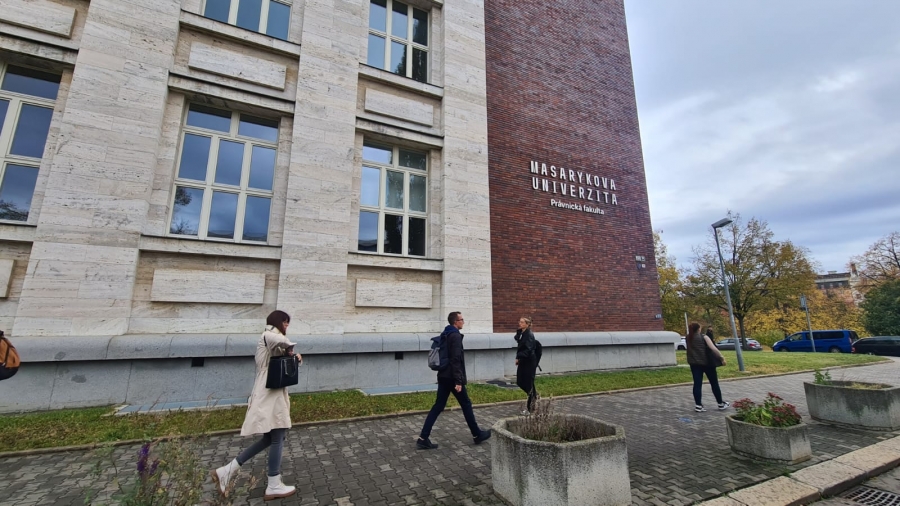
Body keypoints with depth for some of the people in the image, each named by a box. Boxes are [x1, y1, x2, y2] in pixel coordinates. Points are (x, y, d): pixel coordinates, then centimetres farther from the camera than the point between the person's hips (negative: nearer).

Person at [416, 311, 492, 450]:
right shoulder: (456, 336, -16)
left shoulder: (445, 335, 13)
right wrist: (458, 381, -23)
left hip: (443, 376, 9)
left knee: (438, 406, 8)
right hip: (452, 377, -8)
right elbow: (456, 360, -23)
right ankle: (477, 435, 23)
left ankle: (423, 439, 5)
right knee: (466, 405, 8)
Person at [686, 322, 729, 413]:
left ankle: (698, 405, -3)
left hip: (694, 364, 3)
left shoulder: (688, 338, 2)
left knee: (697, 384, 1)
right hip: (707, 363, -3)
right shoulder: (704, 337, -9)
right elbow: (713, 348, -18)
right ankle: (721, 404, 25)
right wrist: (722, 357, -15)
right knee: (714, 383, 12)